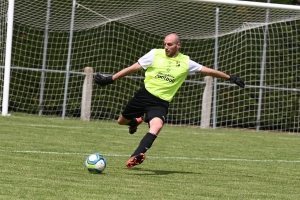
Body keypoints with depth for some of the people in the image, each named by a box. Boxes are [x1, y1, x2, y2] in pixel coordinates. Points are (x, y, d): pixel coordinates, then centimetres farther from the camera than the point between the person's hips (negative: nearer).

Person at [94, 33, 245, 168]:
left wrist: (230, 78, 9)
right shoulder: (156, 54, -2)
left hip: (161, 103, -2)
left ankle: (136, 156, -38)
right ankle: (136, 122, 51)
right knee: (121, 121, 14)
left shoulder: (185, 62, 0)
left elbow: (207, 71, 9)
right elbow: (134, 67, 1)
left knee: (156, 126, -31)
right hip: (144, 95, 2)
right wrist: (111, 79, -1)